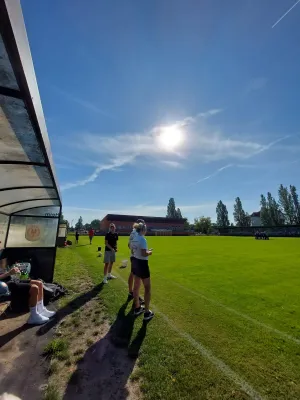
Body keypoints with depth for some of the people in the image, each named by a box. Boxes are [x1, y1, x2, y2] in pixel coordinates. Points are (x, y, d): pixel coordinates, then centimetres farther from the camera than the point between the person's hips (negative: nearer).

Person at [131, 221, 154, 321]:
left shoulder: (134, 238, 4)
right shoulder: (142, 239, -22)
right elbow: (144, 254, -29)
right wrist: (149, 252, -9)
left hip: (135, 262, 9)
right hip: (142, 264, -9)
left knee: (136, 286, 20)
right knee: (147, 288, 7)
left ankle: (137, 308, 37)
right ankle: (147, 313, 18)